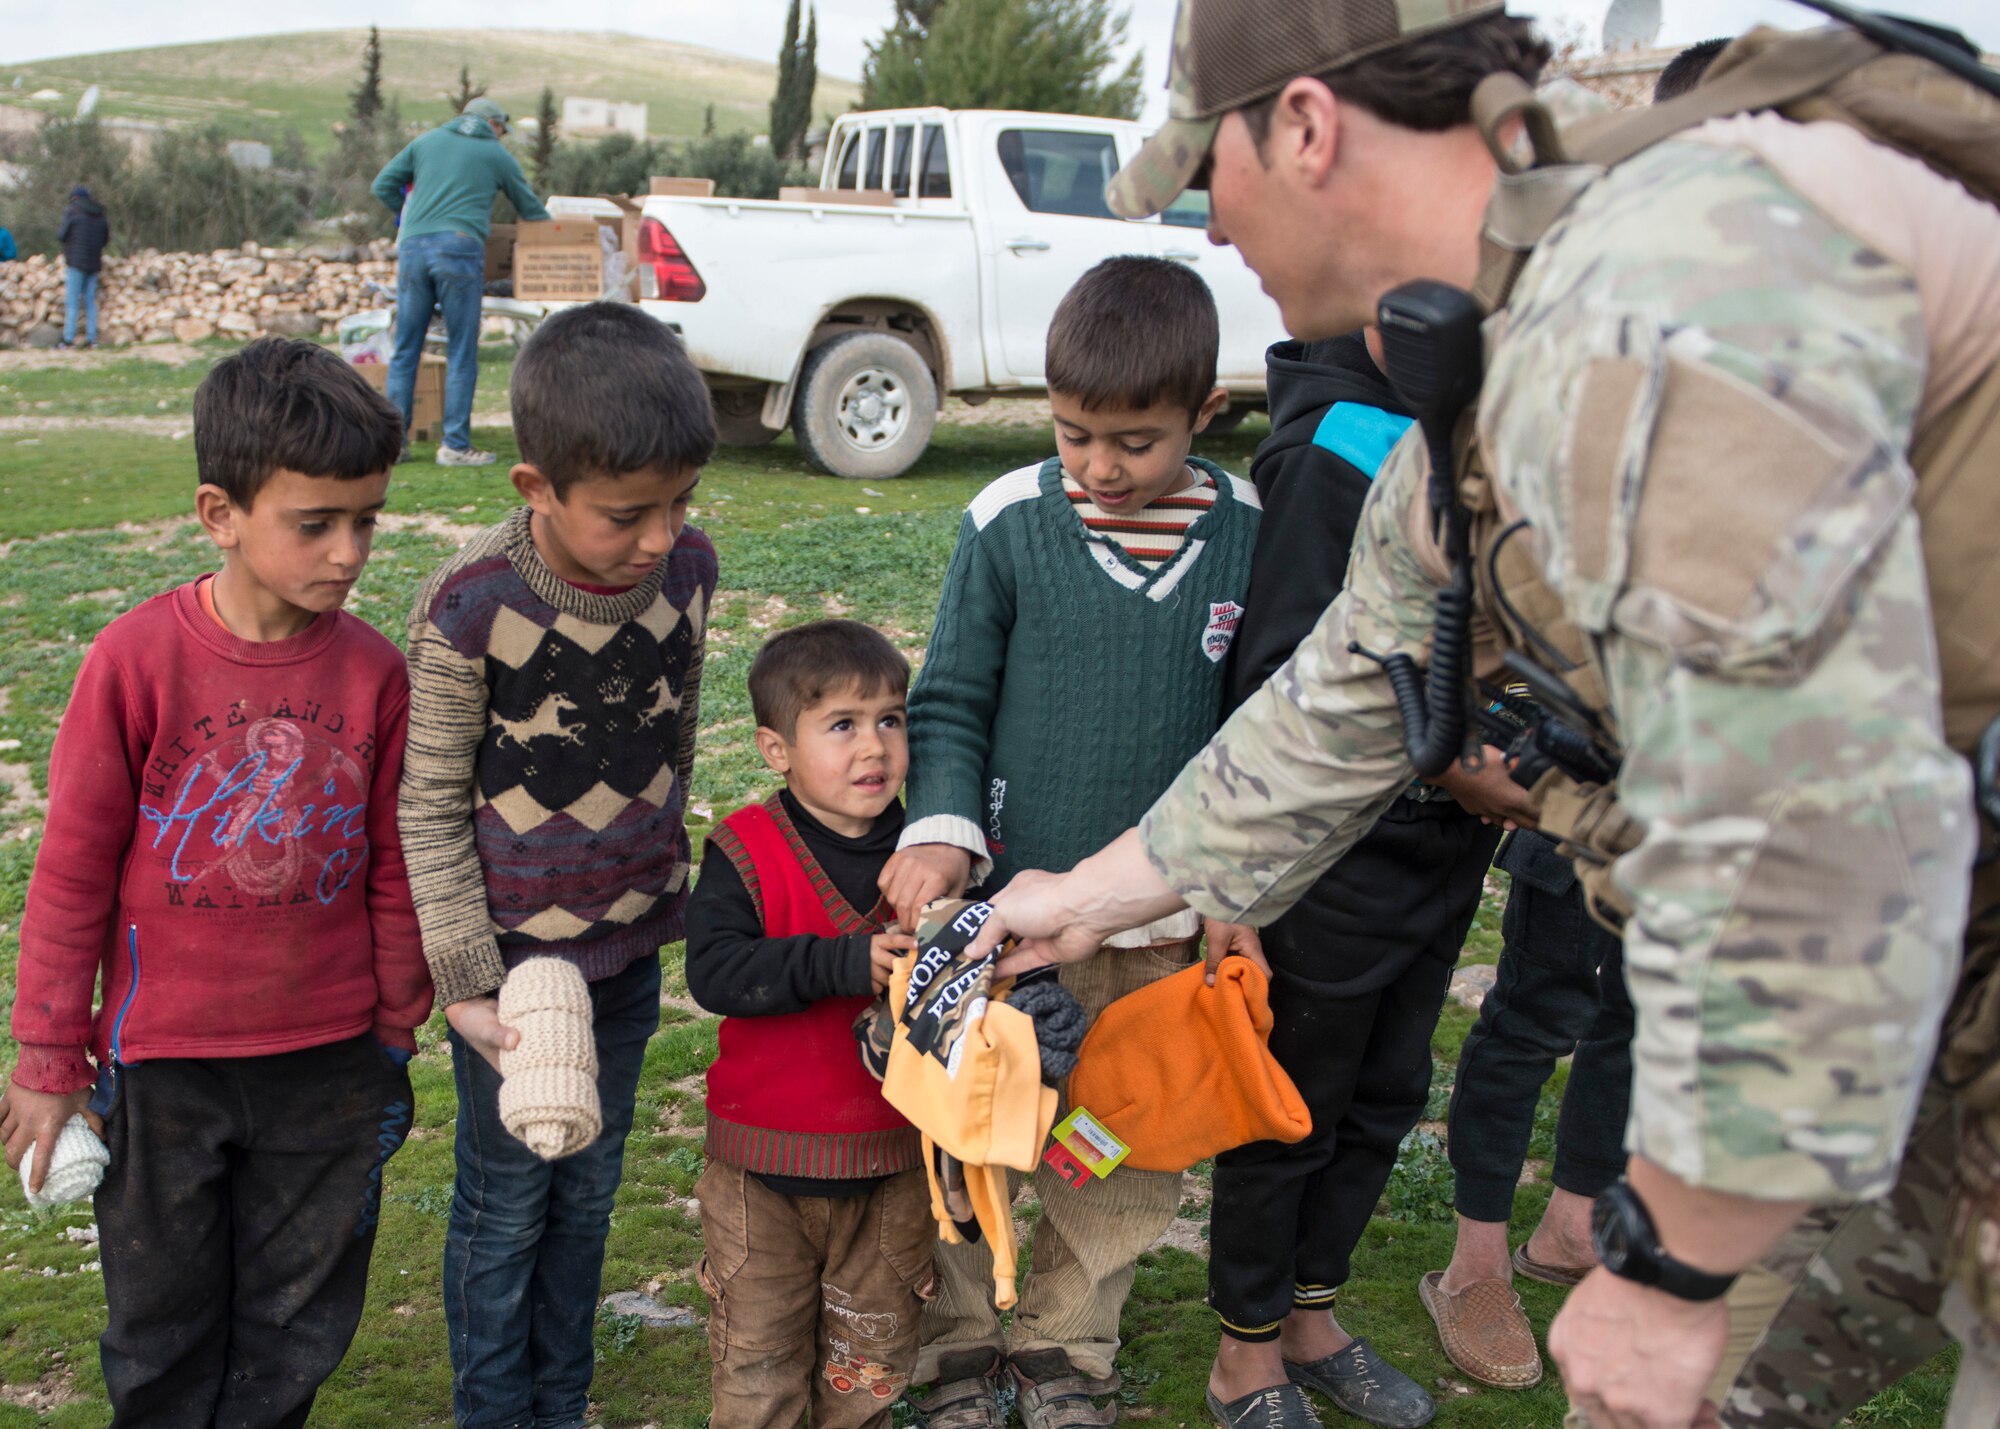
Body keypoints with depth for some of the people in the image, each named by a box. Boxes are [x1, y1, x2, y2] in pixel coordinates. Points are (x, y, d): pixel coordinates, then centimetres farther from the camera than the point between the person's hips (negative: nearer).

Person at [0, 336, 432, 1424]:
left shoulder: (372, 671, -8)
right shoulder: (136, 660, -16)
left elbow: (392, 872, 2)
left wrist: (397, 1034, 10)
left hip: (330, 1064, 2)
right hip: (164, 1065, -2)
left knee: (299, 1328, 17)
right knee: (162, 1322, 17)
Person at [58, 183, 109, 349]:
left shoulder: (72, 212, -5)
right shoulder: (101, 215, 11)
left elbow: (61, 236, -6)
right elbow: (105, 239, 16)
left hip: (76, 262, -5)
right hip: (94, 264, 5)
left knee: (72, 302, -4)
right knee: (90, 301, 9)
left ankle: (69, 339, -7)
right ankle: (91, 338, 4)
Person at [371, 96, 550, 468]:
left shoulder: (427, 141, 21)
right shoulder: (496, 154, 14)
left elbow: (382, 185, 19)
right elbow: (531, 209, 23)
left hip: (413, 246, 4)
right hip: (459, 247, -3)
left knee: (405, 350, 7)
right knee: (461, 352, 0)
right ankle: (455, 444, -2)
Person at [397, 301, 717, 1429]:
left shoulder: (689, 568, -9)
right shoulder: (470, 607, -22)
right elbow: (431, 808, -13)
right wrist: (467, 982, -12)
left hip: (631, 949, 4)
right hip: (516, 955, -4)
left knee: (590, 1190, 18)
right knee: (508, 1200, 11)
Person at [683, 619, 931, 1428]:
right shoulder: (745, 852, -12)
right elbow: (712, 970, -23)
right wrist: (844, 964, -32)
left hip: (891, 1163, 3)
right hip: (764, 1161, -2)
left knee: (869, 1364, 17)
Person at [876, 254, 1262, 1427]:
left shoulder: (1248, 535, -4)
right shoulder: (1011, 523, -8)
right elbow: (952, 703, -2)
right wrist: (941, 830, -17)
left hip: (1166, 924, 2)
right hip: (1009, 901, -1)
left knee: (1135, 1155, 13)